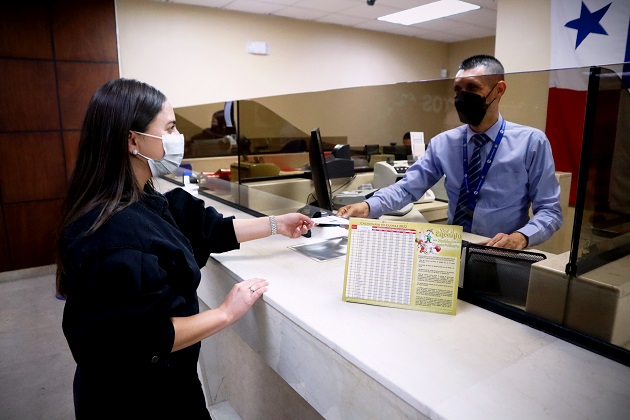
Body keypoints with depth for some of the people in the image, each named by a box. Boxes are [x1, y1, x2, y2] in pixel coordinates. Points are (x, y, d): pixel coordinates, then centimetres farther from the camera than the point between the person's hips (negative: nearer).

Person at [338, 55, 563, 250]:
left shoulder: (532, 142, -3)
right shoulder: (442, 143, 4)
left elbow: (550, 211, -3)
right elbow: (407, 187, -3)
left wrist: (521, 237, -23)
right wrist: (368, 206, -22)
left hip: (503, 254, -1)